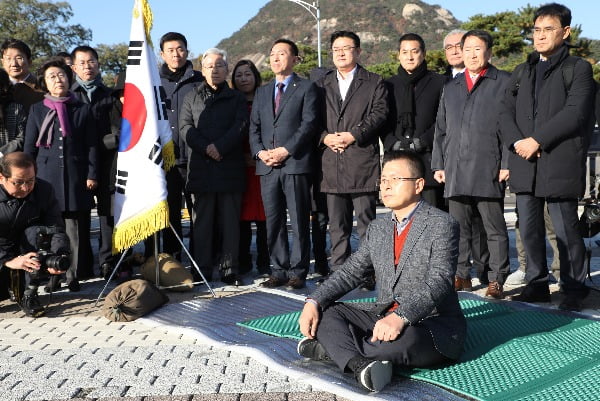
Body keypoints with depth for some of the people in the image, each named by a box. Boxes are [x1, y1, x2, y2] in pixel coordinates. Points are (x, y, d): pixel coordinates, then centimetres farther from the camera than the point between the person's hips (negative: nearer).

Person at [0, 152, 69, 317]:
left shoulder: (44, 190, -15)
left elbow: (56, 229, -19)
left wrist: (60, 256, -39)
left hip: (27, 249, 2)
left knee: (37, 232, -32)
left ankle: (29, 294, -22)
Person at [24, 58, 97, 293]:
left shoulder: (83, 110, 8)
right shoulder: (37, 110, 10)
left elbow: (91, 146, 6)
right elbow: (30, 147, 9)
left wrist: (91, 175, -1)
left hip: (76, 177, -1)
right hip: (46, 176, 1)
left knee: (75, 227, -2)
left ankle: (73, 275, 4)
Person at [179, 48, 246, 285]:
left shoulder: (236, 98, 14)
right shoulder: (192, 97, 16)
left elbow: (241, 126, -1)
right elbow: (185, 128, 3)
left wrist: (220, 147, -14)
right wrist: (206, 148, -11)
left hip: (230, 168, 0)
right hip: (200, 168, 1)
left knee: (230, 221, 0)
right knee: (202, 221, 2)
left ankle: (229, 270, 6)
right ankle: (202, 271, 7)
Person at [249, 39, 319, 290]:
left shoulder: (306, 88, 5)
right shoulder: (262, 92, 21)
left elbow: (308, 124, -6)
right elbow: (254, 127, 16)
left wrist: (285, 150, -14)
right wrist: (260, 151, -2)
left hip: (296, 164, -5)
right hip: (267, 166, 5)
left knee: (299, 222, -2)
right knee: (273, 221, 6)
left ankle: (298, 272, 5)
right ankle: (279, 271, 14)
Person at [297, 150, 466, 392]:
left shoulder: (442, 225, -10)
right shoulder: (378, 227, 12)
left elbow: (439, 282, -23)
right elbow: (350, 271, 7)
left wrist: (401, 317, -38)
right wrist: (314, 302, -9)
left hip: (433, 322, -6)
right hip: (383, 316, 7)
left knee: (407, 338, -39)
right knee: (324, 312, -8)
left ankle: (332, 349, -19)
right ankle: (361, 365, -33)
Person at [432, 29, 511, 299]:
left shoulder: (504, 83, 5)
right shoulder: (451, 88, 20)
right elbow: (440, 129, 19)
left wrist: (507, 163, -8)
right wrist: (438, 164, 12)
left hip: (489, 170, -4)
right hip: (455, 171, 5)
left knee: (495, 228, 1)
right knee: (459, 227, 9)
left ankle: (496, 280, 8)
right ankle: (461, 275, 18)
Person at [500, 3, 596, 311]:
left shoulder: (578, 69, 3)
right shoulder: (522, 71, 20)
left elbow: (575, 113, -10)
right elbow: (506, 112, 11)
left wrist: (537, 140, -14)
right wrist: (517, 141, -7)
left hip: (560, 165, -5)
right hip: (524, 164, 5)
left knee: (566, 231, -1)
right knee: (529, 230, 9)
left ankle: (574, 289, 13)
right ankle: (537, 284, 22)